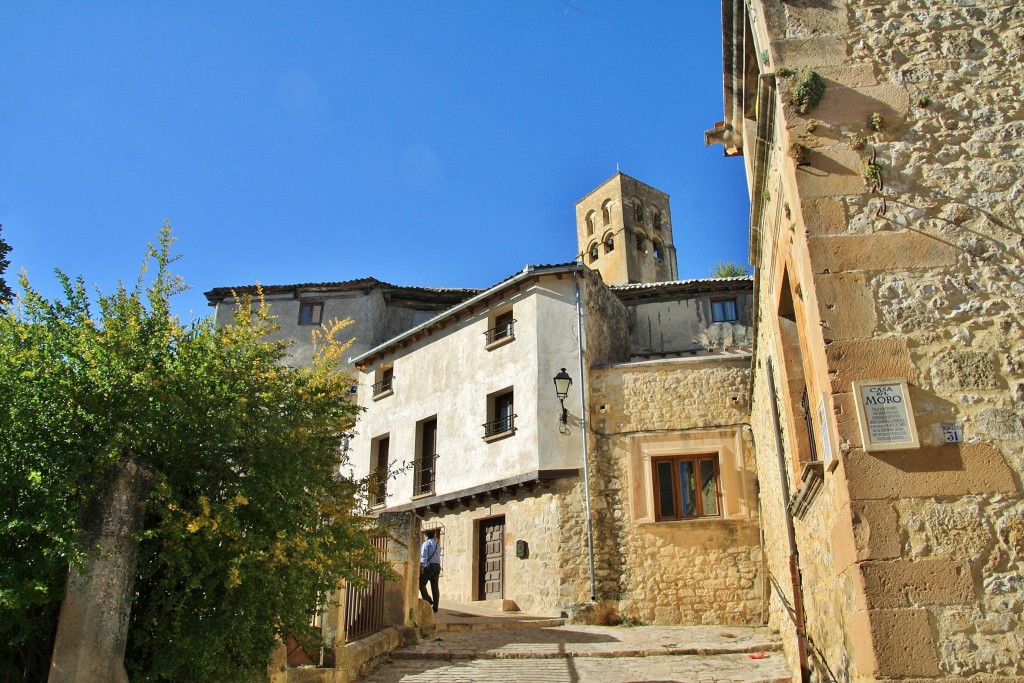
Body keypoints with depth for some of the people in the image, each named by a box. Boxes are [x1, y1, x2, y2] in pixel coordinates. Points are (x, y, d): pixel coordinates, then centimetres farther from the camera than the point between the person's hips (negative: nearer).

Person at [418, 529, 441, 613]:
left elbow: (424, 556, -12)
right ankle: (435, 607, 4)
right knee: (435, 586, 6)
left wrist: (421, 566, -17)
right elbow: (438, 557, 16)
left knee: (421, 584, 0)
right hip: (437, 566, 7)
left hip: (429, 566, -7)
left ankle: (428, 601, -12)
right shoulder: (437, 545, 21)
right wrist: (438, 569, 14)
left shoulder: (426, 544, -1)